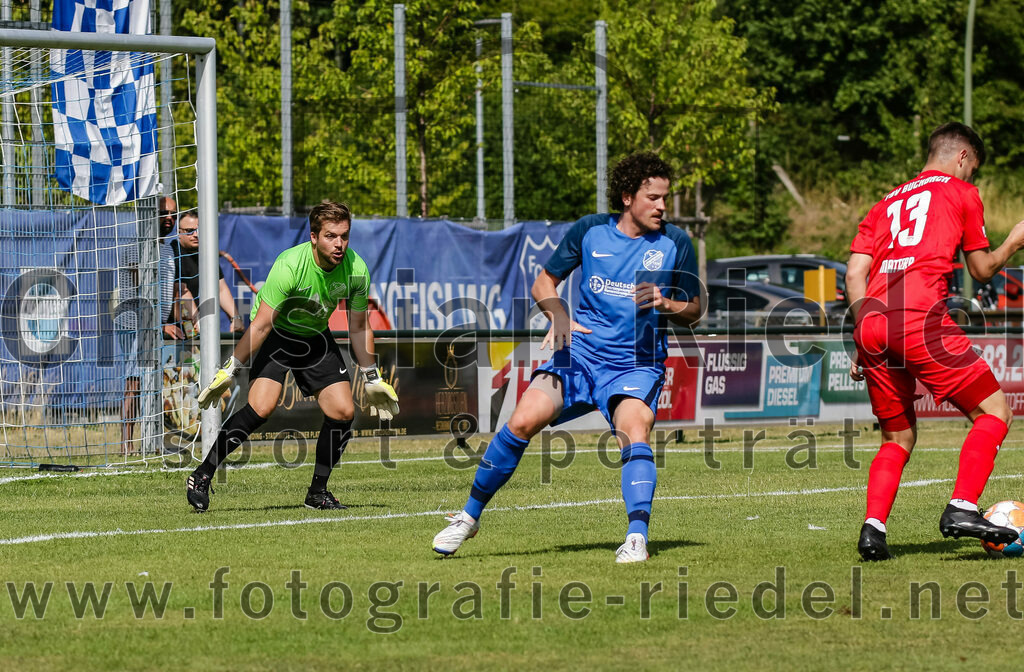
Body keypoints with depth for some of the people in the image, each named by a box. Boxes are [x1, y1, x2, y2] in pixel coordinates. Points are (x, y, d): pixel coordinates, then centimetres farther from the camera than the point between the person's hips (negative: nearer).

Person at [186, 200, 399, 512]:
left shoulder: (356, 270, -16)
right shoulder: (290, 265, -30)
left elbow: (358, 327, 1)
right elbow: (261, 324, -23)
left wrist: (373, 380, 6)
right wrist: (229, 371, -21)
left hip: (315, 337, 5)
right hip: (276, 332, -5)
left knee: (343, 411, -9)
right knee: (261, 407, -24)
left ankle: (318, 492, 8)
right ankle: (201, 477, -15)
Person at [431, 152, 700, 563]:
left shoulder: (675, 243, 0)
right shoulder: (590, 231, 3)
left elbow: (693, 311, 7)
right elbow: (544, 283, 12)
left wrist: (665, 304, -15)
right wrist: (559, 317, -8)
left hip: (637, 366, -1)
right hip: (581, 353, 1)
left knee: (634, 431, -30)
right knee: (523, 421, -14)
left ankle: (637, 537, -34)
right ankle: (470, 516, 3)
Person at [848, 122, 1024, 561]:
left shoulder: (887, 203, 28)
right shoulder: (961, 193, 14)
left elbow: (855, 273, 16)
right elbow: (982, 270, 18)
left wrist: (867, 339, 17)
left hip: (872, 325, 6)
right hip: (920, 319, -6)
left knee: (898, 438, 18)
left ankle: (872, 528, -1)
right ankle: (962, 508, -13)